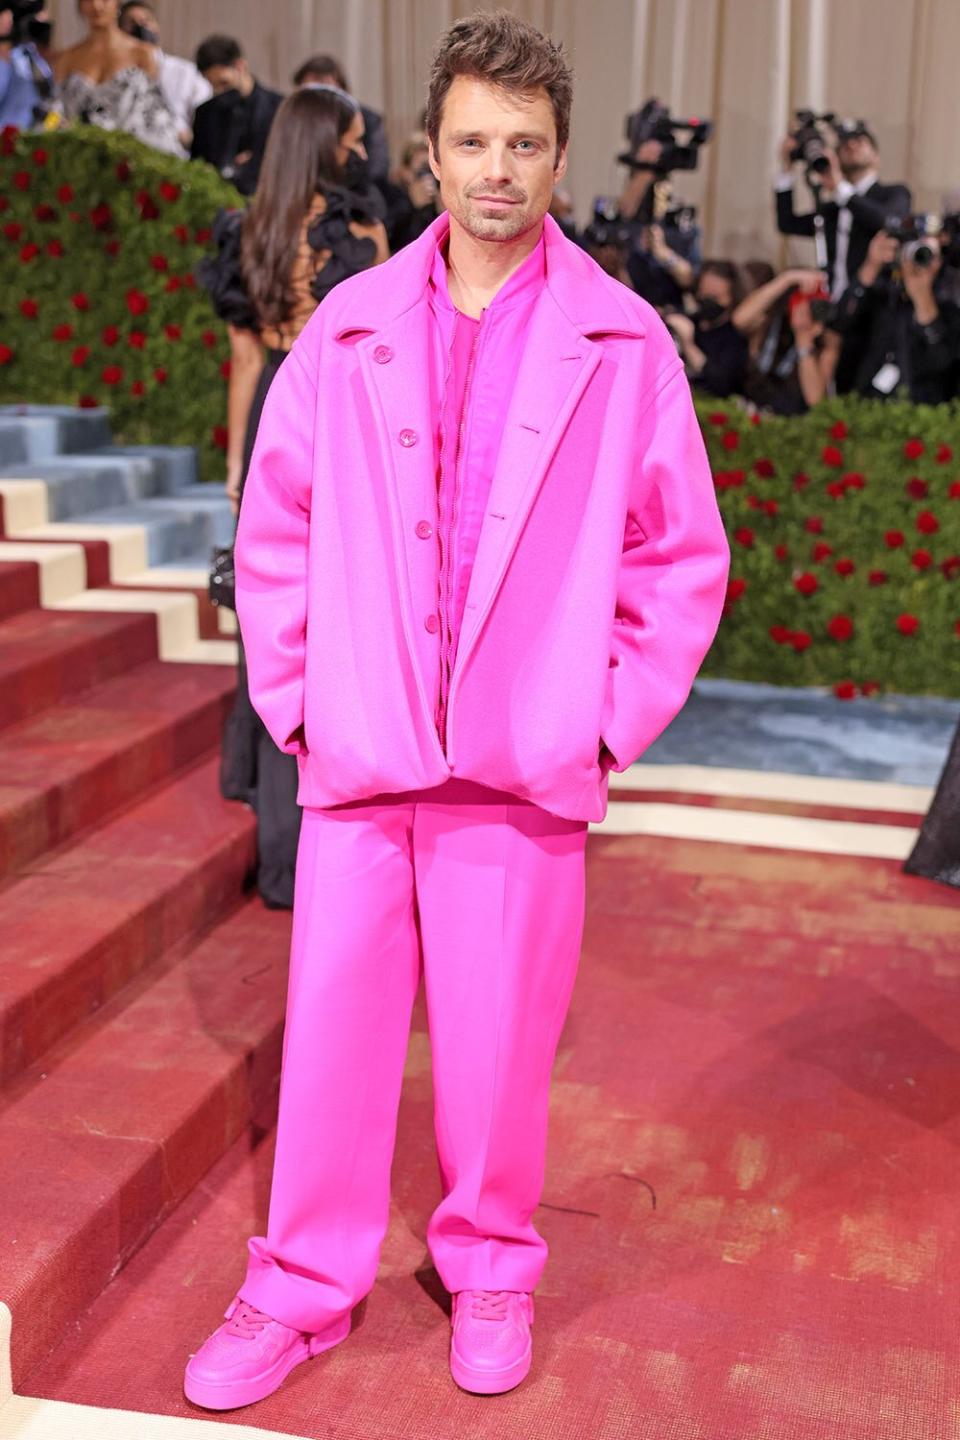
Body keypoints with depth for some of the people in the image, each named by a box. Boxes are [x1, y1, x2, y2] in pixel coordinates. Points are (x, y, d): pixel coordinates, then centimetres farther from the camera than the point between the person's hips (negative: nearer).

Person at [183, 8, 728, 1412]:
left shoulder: (624, 343, -1)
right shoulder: (349, 327, 4)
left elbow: (682, 557, 3)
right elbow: (276, 526, 9)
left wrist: (612, 722, -1)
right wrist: (292, 698, 3)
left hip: (525, 764, -1)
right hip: (358, 756, 2)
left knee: (499, 1043, 10)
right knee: (331, 1031, 9)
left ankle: (491, 1269, 34)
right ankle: (301, 1292, 27)